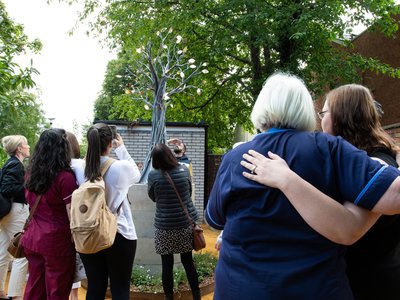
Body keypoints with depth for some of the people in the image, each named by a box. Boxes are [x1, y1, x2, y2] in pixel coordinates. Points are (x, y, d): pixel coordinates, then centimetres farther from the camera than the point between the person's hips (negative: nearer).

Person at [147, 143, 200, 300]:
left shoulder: (153, 175, -11)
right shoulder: (184, 170, -4)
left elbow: (152, 197, 6)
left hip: (165, 226, -3)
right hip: (187, 223, 3)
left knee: (167, 264, 8)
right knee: (188, 261, 15)